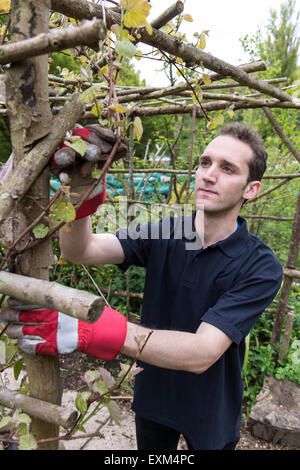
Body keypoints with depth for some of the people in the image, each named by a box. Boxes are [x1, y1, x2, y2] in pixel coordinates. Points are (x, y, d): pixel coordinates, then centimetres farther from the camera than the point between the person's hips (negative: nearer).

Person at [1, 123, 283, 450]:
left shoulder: (260, 266, -25)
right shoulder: (162, 233, -12)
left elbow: (203, 352, -35)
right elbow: (81, 250, -22)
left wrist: (94, 329, -47)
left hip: (210, 415, -2)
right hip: (152, 397, 3)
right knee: (151, 452, 27)